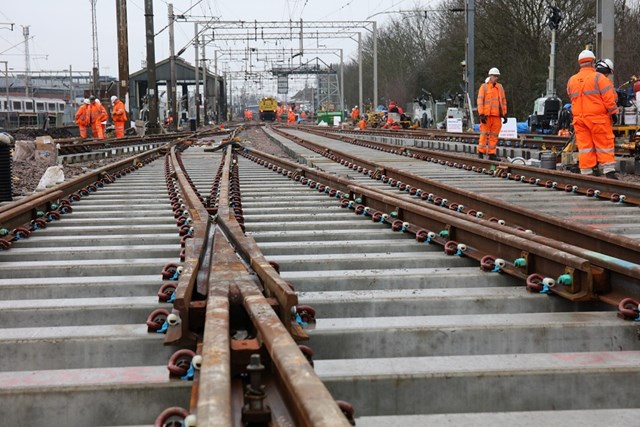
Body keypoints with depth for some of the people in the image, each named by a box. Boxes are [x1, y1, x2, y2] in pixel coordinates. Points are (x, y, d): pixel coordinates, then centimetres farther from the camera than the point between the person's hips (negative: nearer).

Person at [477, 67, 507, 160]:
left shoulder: (500, 87, 14)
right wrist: (481, 114, -12)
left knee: (494, 135, 4)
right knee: (484, 134, -2)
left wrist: (504, 114, 12)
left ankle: (492, 153, 8)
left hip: (497, 115, 4)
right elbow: (480, 101, -4)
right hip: (487, 115, -4)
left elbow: (503, 101, 18)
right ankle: (481, 152, 6)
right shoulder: (484, 87, 0)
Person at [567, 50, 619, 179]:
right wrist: (613, 113, -1)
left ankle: (586, 172, 7)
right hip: (597, 117, -5)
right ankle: (609, 171, -2)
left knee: (584, 145, 7)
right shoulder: (598, 78, -8)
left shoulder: (571, 80, 10)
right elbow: (608, 97, -9)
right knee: (604, 144, 1)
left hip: (579, 118, 5)